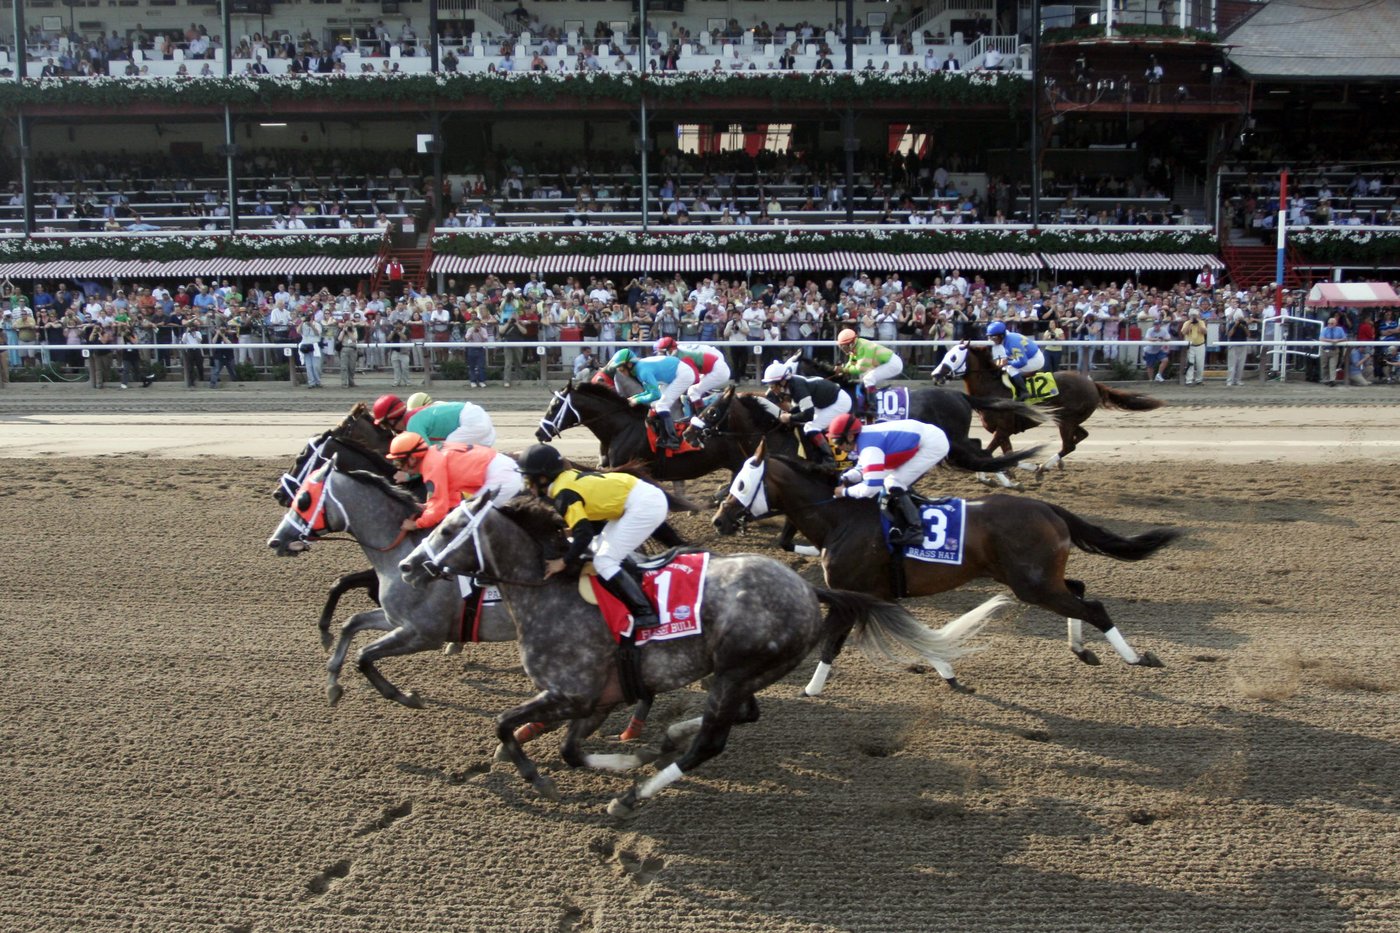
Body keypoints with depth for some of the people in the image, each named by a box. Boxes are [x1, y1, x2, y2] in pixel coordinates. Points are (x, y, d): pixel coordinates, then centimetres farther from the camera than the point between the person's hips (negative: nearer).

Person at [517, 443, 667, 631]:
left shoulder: (564, 494, -14)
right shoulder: (569, 477, 14)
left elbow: (584, 533, -20)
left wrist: (564, 562, -8)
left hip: (644, 505, -10)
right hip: (647, 496, 10)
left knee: (604, 563, -10)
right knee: (604, 551, 22)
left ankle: (645, 613, -14)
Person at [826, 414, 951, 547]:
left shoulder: (869, 447, -26)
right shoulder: (864, 438, 4)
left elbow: (871, 487, -31)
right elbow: (862, 470, 17)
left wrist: (845, 491, -15)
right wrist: (843, 478, -1)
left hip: (933, 445, -10)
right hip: (931, 439, 10)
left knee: (894, 485, -12)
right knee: (897, 484, 15)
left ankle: (915, 531, -8)